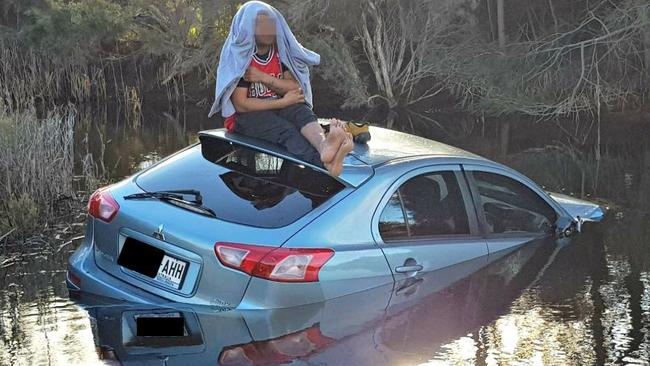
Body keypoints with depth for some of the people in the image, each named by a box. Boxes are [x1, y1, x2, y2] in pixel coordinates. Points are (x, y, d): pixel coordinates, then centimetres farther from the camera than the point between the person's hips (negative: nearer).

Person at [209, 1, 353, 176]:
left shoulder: (280, 51, 6)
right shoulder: (238, 57, -9)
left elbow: (296, 88, -1)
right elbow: (241, 104, -15)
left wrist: (264, 78, -16)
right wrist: (283, 102, -14)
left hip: (280, 107, 5)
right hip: (247, 115, -5)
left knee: (303, 112, -28)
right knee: (286, 130, -34)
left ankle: (324, 145, -65)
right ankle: (326, 163, -64)